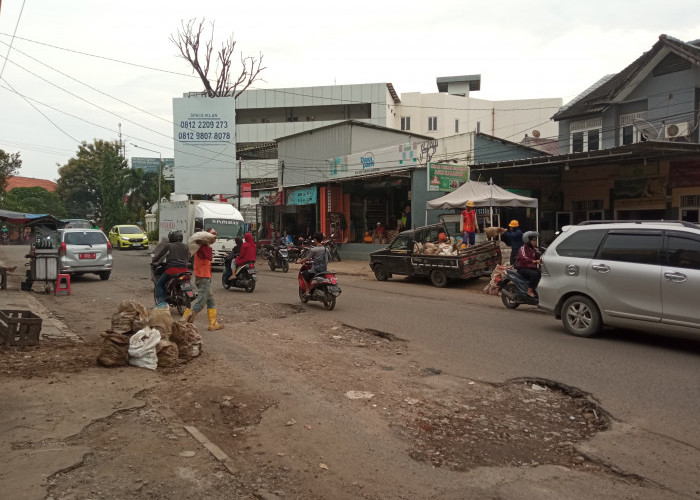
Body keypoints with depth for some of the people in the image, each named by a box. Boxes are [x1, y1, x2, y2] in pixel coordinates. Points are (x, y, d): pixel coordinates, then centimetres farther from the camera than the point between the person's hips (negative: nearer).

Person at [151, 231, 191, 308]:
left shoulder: (168, 246, 3)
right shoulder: (185, 246, 15)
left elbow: (159, 255, 7)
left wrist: (153, 261, 24)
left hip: (172, 269, -4)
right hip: (184, 269, 5)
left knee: (159, 284, 7)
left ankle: (161, 302, -8)